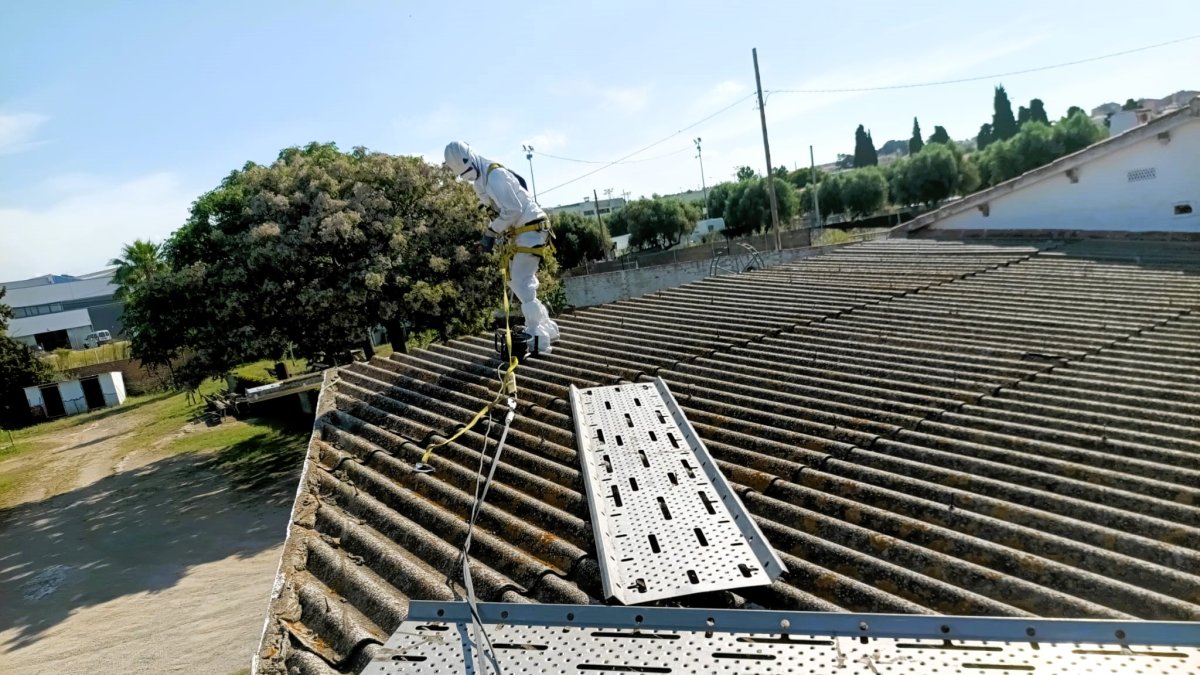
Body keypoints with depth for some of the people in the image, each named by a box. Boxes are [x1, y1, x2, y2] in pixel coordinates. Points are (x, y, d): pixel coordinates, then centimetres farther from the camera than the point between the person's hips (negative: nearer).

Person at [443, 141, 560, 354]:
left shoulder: (495, 175, -21)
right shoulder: (481, 178, 11)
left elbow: (513, 209, -25)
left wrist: (491, 231, -17)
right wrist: (494, 231, 0)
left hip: (530, 229, -10)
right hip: (519, 232, 10)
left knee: (522, 283, -13)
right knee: (516, 281, 14)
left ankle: (539, 341, -11)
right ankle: (548, 328, 22)